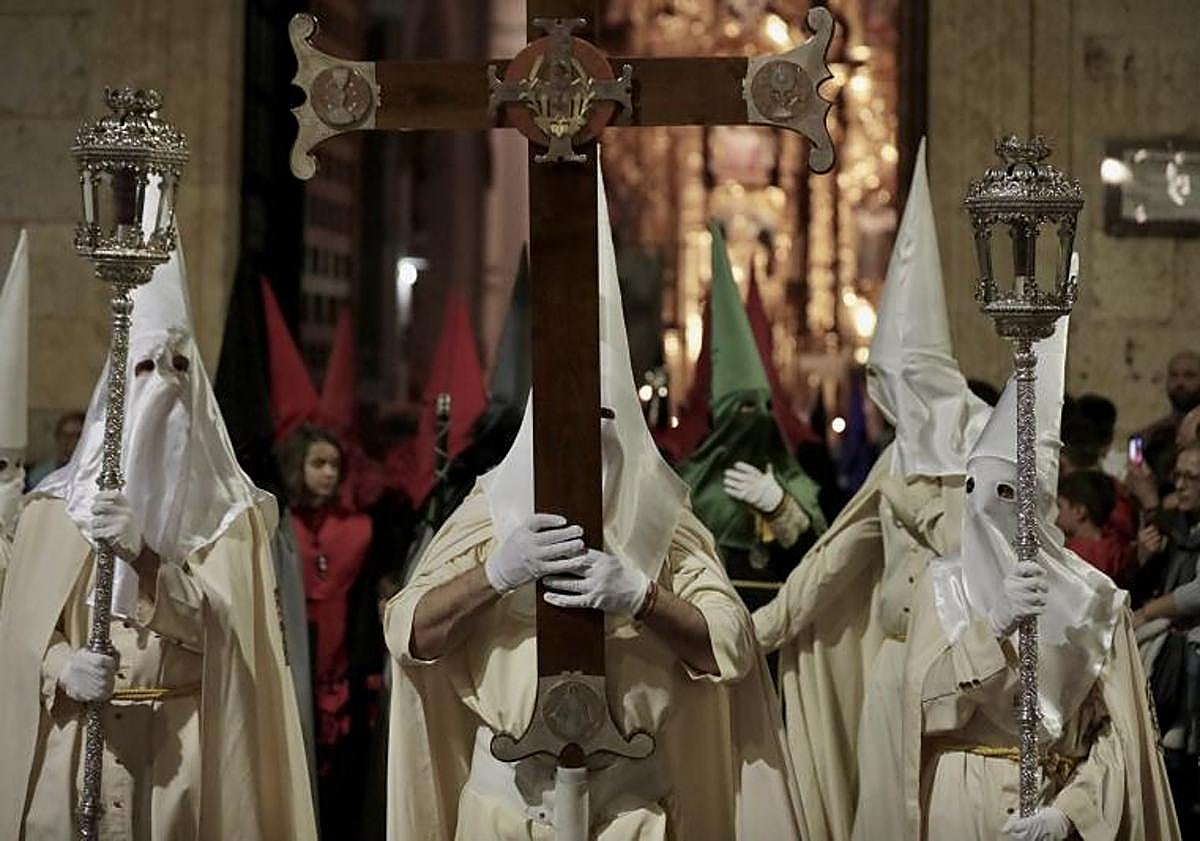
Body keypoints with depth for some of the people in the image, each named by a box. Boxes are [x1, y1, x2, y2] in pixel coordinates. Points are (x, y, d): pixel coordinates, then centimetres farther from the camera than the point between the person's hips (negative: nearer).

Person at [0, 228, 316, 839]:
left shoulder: (230, 511, 4)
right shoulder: (60, 504, 5)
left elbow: (219, 625, -9)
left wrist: (143, 555, -23)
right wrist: (62, 669, -19)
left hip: (186, 747, 0)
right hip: (79, 743, 1)